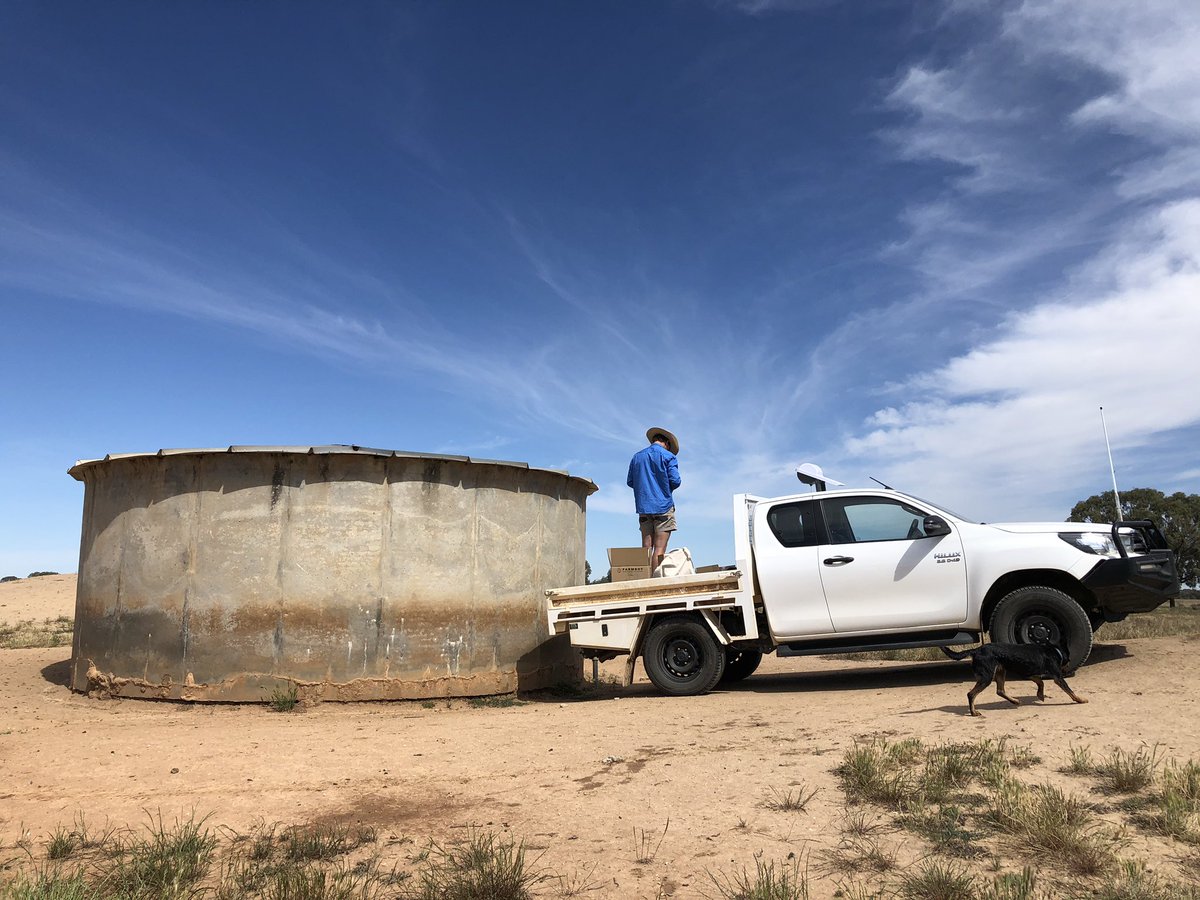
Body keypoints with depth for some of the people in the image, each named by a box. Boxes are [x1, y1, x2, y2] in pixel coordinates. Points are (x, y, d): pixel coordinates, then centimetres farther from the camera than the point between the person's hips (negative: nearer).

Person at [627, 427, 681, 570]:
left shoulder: (637, 457, 13)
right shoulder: (668, 456, -1)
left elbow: (630, 482, 13)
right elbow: (675, 481, -8)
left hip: (643, 507, 4)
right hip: (663, 506, -4)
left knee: (646, 548, 5)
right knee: (660, 549, -6)